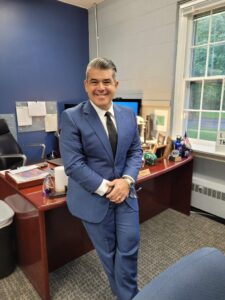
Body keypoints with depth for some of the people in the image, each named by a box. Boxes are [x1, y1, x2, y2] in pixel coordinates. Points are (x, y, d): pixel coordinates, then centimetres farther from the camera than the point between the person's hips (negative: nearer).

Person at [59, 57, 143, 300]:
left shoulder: (129, 115, 2)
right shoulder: (71, 117, -12)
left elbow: (136, 151, 5)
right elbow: (73, 164, -16)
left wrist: (127, 180, -12)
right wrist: (105, 188, -17)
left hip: (124, 192, 4)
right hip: (93, 197, -3)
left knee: (129, 247, 11)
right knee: (108, 252, 16)